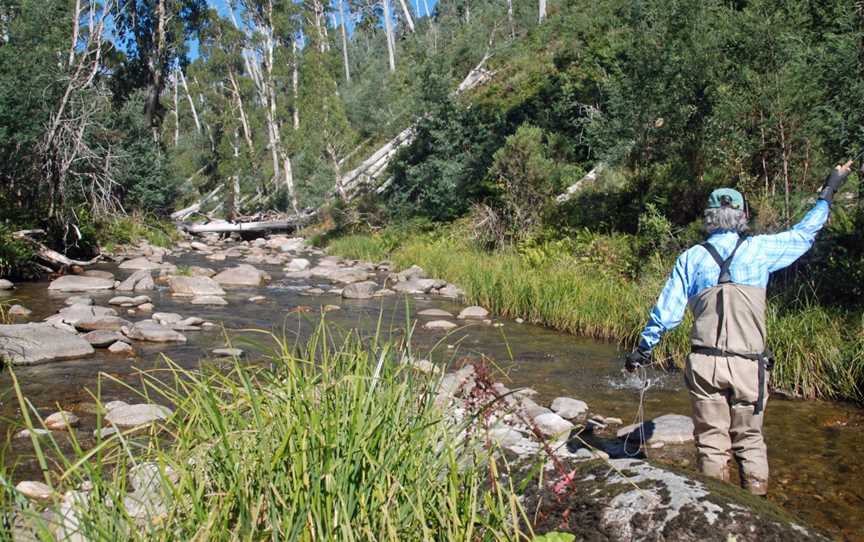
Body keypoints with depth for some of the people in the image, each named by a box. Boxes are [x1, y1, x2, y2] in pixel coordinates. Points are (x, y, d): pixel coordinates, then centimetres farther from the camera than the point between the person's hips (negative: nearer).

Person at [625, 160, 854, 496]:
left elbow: (666, 311, 2)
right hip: (748, 366, 0)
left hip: (704, 364, 0)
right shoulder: (759, 249, 1)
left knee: (711, 442, 9)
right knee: (750, 440, 14)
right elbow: (804, 234, 18)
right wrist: (828, 193, 32)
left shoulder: (691, 258, 3)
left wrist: (643, 348, 14)